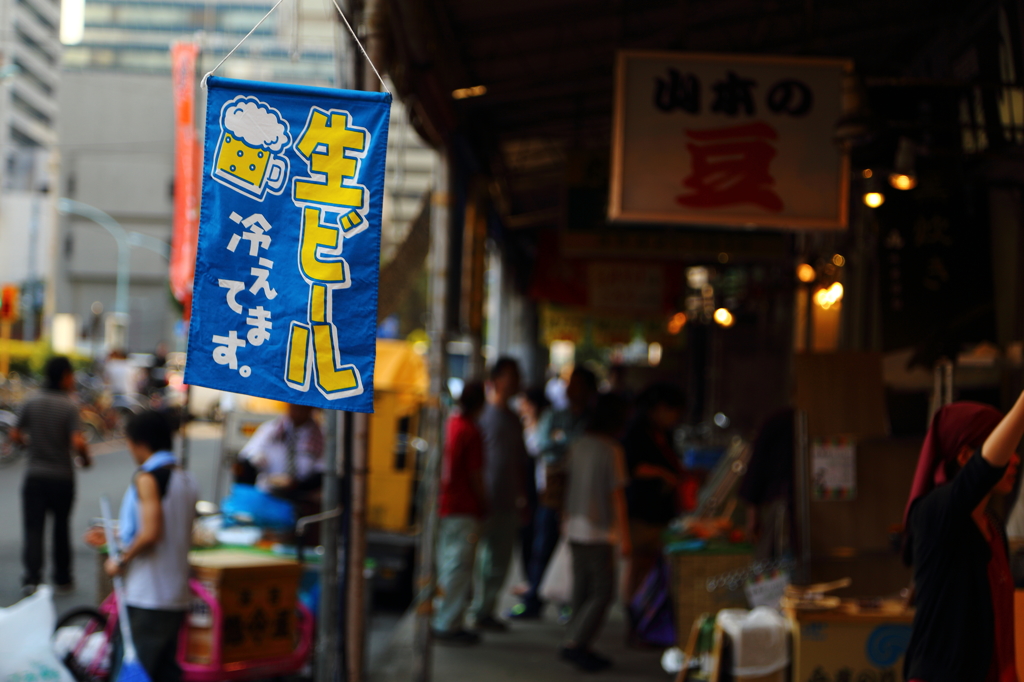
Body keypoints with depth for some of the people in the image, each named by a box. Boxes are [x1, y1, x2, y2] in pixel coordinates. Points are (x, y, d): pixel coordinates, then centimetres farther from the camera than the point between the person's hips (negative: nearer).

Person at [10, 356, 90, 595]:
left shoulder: (32, 402, -1)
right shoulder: (69, 407, -12)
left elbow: (15, 435, 3)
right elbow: (78, 443, -22)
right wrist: (86, 458, -2)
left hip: (34, 476, 2)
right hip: (62, 476, -2)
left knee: (33, 528, 2)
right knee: (61, 528, 12)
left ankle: (32, 577, -13)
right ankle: (62, 580, 21)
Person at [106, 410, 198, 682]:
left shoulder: (147, 478, -13)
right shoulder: (187, 479, 12)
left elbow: (150, 534, -22)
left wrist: (121, 560, -7)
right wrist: (121, 532, 25)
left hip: (148, 597, -8)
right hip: (178, 596, 8)